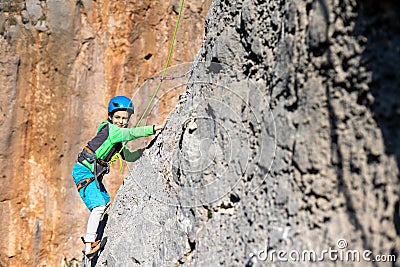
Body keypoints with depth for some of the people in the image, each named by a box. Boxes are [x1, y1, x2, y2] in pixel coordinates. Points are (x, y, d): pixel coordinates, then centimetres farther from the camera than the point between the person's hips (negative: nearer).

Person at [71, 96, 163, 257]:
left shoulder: (118, 137, 13)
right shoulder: (110, 129, -14)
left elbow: (128, 156, 21)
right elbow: (131, 133, -25)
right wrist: (153, 129, -22)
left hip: (94, 175, 10)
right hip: (83, 172, -10)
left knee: (106, 204, 17)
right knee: (99, 206, -19)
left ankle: (91, 237, 27)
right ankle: (89, 246, -18)